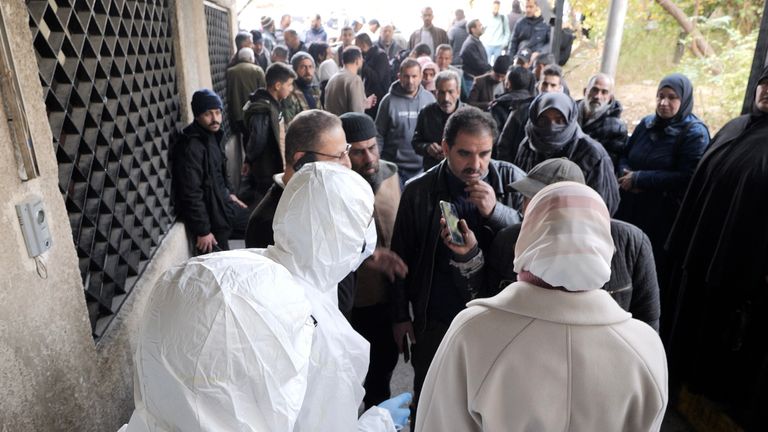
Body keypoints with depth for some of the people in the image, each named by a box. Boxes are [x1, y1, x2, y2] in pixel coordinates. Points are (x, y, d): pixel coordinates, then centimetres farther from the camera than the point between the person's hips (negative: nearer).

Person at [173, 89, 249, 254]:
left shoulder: (213, 136, 6)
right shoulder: (191, 147, -23)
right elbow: (191, 194, -25)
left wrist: (229, 193, 17)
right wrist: (202, 230, -23)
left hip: (224, 204, 9)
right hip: (211, 215, -9)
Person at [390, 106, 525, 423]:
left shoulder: (512, 180, -7)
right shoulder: (419, 191, -8)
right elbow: (402, 255, 0)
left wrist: (496, 211, -24)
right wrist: (401, 316, 3)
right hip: (435, 321, 0)